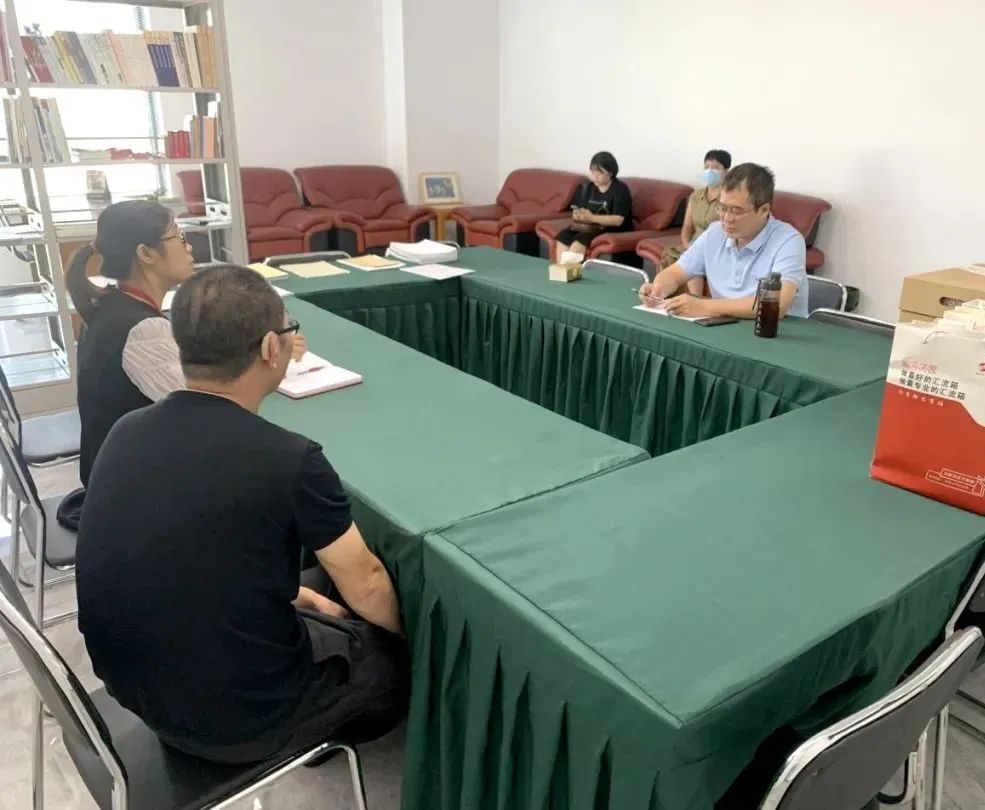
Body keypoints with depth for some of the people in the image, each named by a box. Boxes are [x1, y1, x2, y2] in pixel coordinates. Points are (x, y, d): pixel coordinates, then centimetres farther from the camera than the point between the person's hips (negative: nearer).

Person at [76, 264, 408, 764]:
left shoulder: (126, 434, -7)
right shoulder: (288, 460, -27)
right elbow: (365, 587, -12)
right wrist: (406, 629, 10)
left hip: (136, 687, 6)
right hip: (237, 718, -6)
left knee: (322, 620, 28)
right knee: (399, 654, 19)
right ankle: (338, 733, 43)